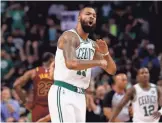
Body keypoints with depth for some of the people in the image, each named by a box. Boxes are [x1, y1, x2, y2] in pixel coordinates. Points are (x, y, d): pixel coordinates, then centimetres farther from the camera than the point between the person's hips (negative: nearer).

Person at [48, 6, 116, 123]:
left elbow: (112, 70, 17)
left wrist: (106, 53, -3)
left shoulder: (93, 45, 16)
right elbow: (71, 63, -28)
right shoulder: (69, 36, -10)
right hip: (63, 92, -9)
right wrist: (99, 62, -18)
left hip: (80, 95, 9)